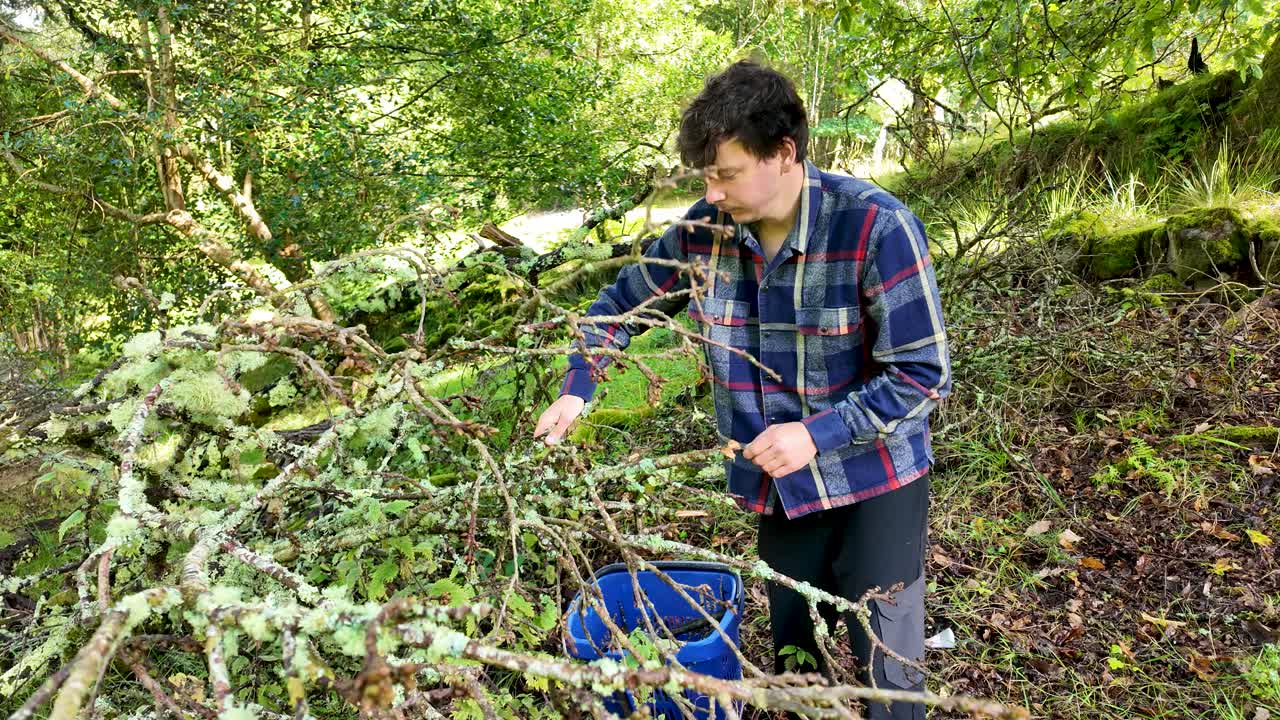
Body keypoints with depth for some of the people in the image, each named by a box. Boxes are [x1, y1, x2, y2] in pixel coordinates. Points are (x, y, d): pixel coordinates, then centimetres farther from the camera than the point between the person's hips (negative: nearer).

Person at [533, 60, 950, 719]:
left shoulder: (876, 227, -23)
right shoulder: (704, 230, -8)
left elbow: (923, 374, -19)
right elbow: (624, 301, 8)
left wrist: (817, 433, -26)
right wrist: (575, 390, -3)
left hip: (873, 484, -4)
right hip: (780, 488, 5)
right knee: (793, 660, 20)